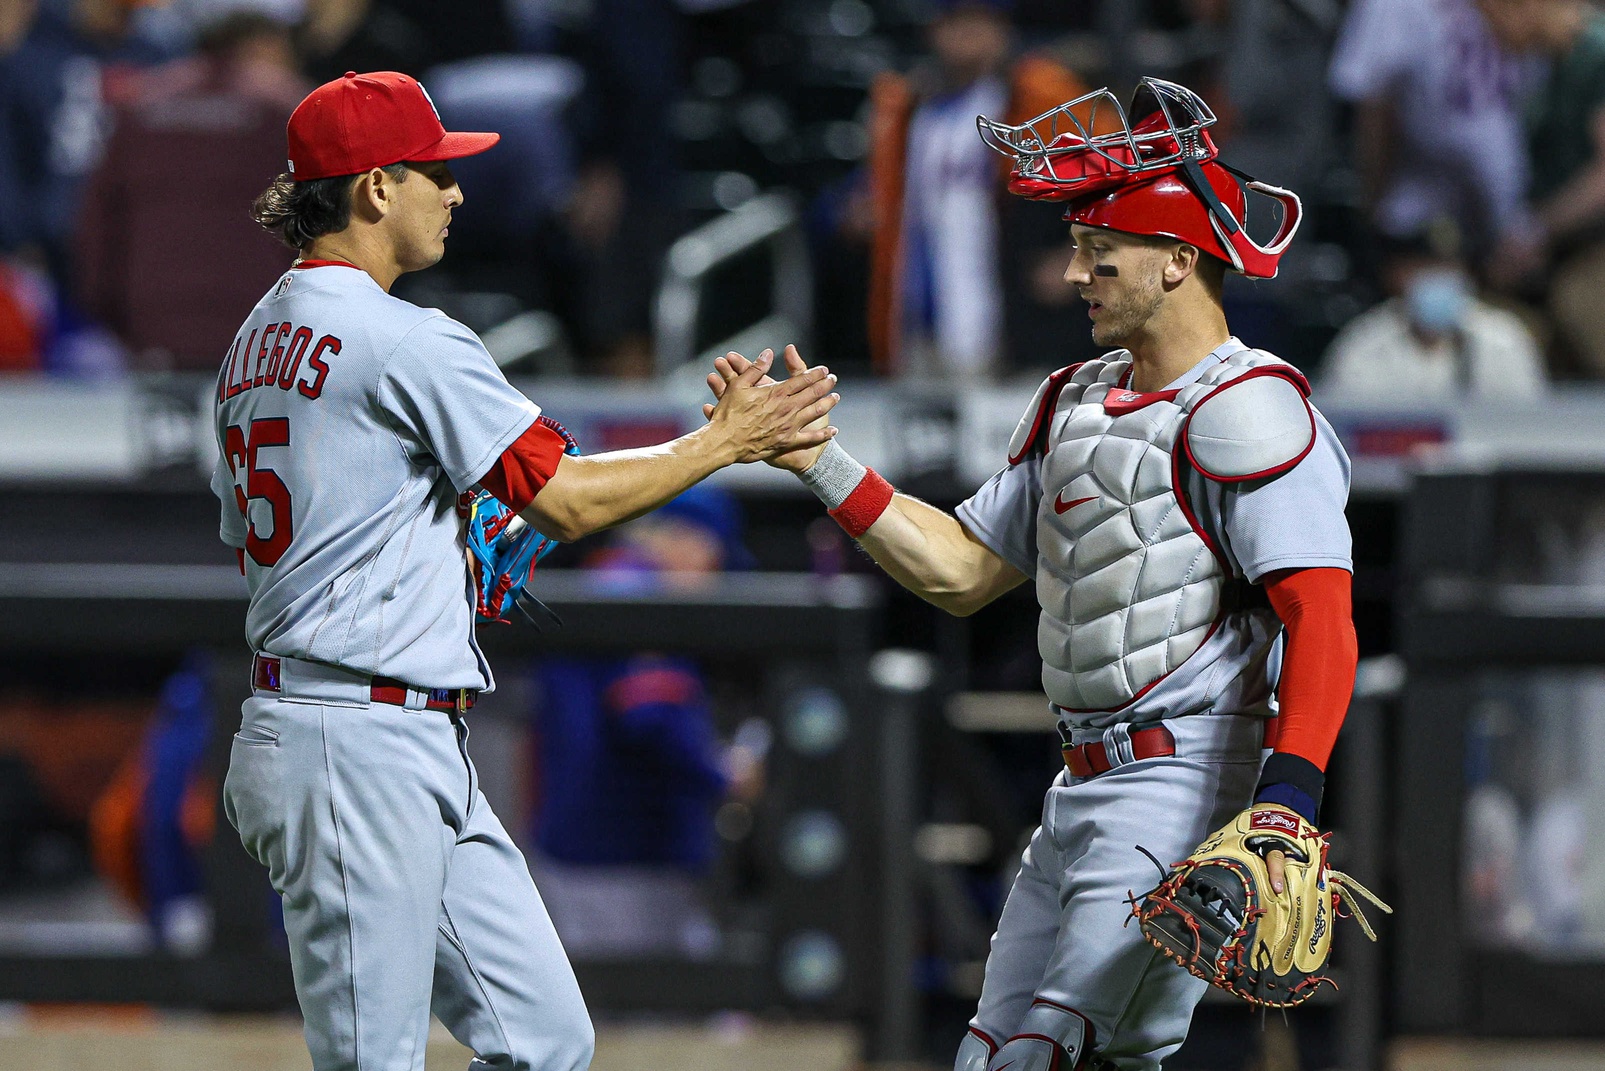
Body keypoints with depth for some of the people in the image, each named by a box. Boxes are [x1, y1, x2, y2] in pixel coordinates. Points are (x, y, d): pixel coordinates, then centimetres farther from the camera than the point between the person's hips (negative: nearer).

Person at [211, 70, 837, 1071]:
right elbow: (569, 498, -12)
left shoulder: (260, 339, 17)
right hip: (364, 748, -10)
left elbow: (249, 538, 24)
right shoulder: (405, 341, -13)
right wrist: (729, 439, -2)